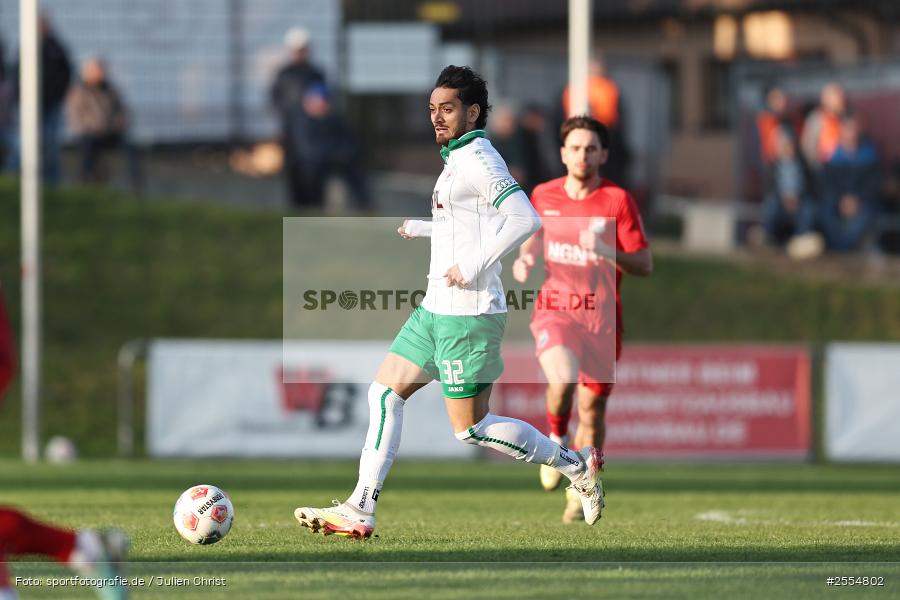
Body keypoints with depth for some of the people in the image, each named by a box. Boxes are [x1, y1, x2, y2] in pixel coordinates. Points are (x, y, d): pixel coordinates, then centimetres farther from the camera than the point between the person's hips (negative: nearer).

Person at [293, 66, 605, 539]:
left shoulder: (477, 159, -14)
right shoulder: (458, 159, 16)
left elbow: (525, 218, -26)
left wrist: (474, 266, -25)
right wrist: (421, 229, 39)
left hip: (468, 313, -10)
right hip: (436, 308, 10)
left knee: (470, 427, -5)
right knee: (384, 394, 6)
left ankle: (576, 466, 8)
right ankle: (359, 511, 5)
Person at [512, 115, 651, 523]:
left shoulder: (617, 200, -5)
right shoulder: (543, 196, 4)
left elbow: (644, 265, -7)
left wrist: (606, 251, -24)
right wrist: (525, 260, 2)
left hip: (601, 317, 0)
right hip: (555, 308, 0)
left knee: (592, 408, 6)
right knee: (563, 379, -29)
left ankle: (580, 493, 26)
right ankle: (556, 440, 2)